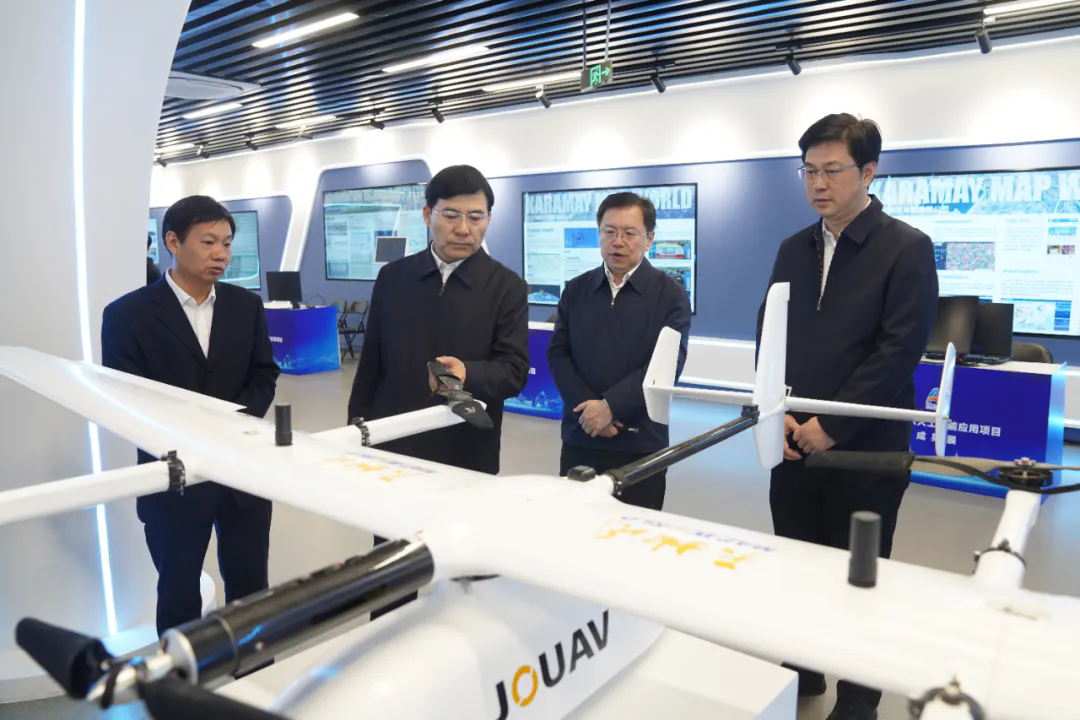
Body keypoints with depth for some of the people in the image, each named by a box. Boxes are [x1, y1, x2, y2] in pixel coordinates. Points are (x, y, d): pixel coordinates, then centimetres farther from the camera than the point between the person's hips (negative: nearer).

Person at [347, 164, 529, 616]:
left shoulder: (507, 287, -4)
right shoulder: (393, 278, 4)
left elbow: (515, 370, -11)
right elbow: (371, 362, 9)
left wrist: (468, 373, -31)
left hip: (467, 457, -2)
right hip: (393, 449, 3)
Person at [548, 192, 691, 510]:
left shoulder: (671, 295, -2)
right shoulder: (576, 290, 8)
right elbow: (557, 354, 3)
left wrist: (609, 406, -18)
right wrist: (587, 406, -12)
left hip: (640, 444, -3)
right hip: (579, 438, 3)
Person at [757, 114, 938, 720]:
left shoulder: (907, 248, -7)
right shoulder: (794, 249, 10)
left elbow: (900, 350, -14)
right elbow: (768, 337, 9)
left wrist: (832, 425, -17)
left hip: (864, 446, -5)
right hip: (794, 442, 5)